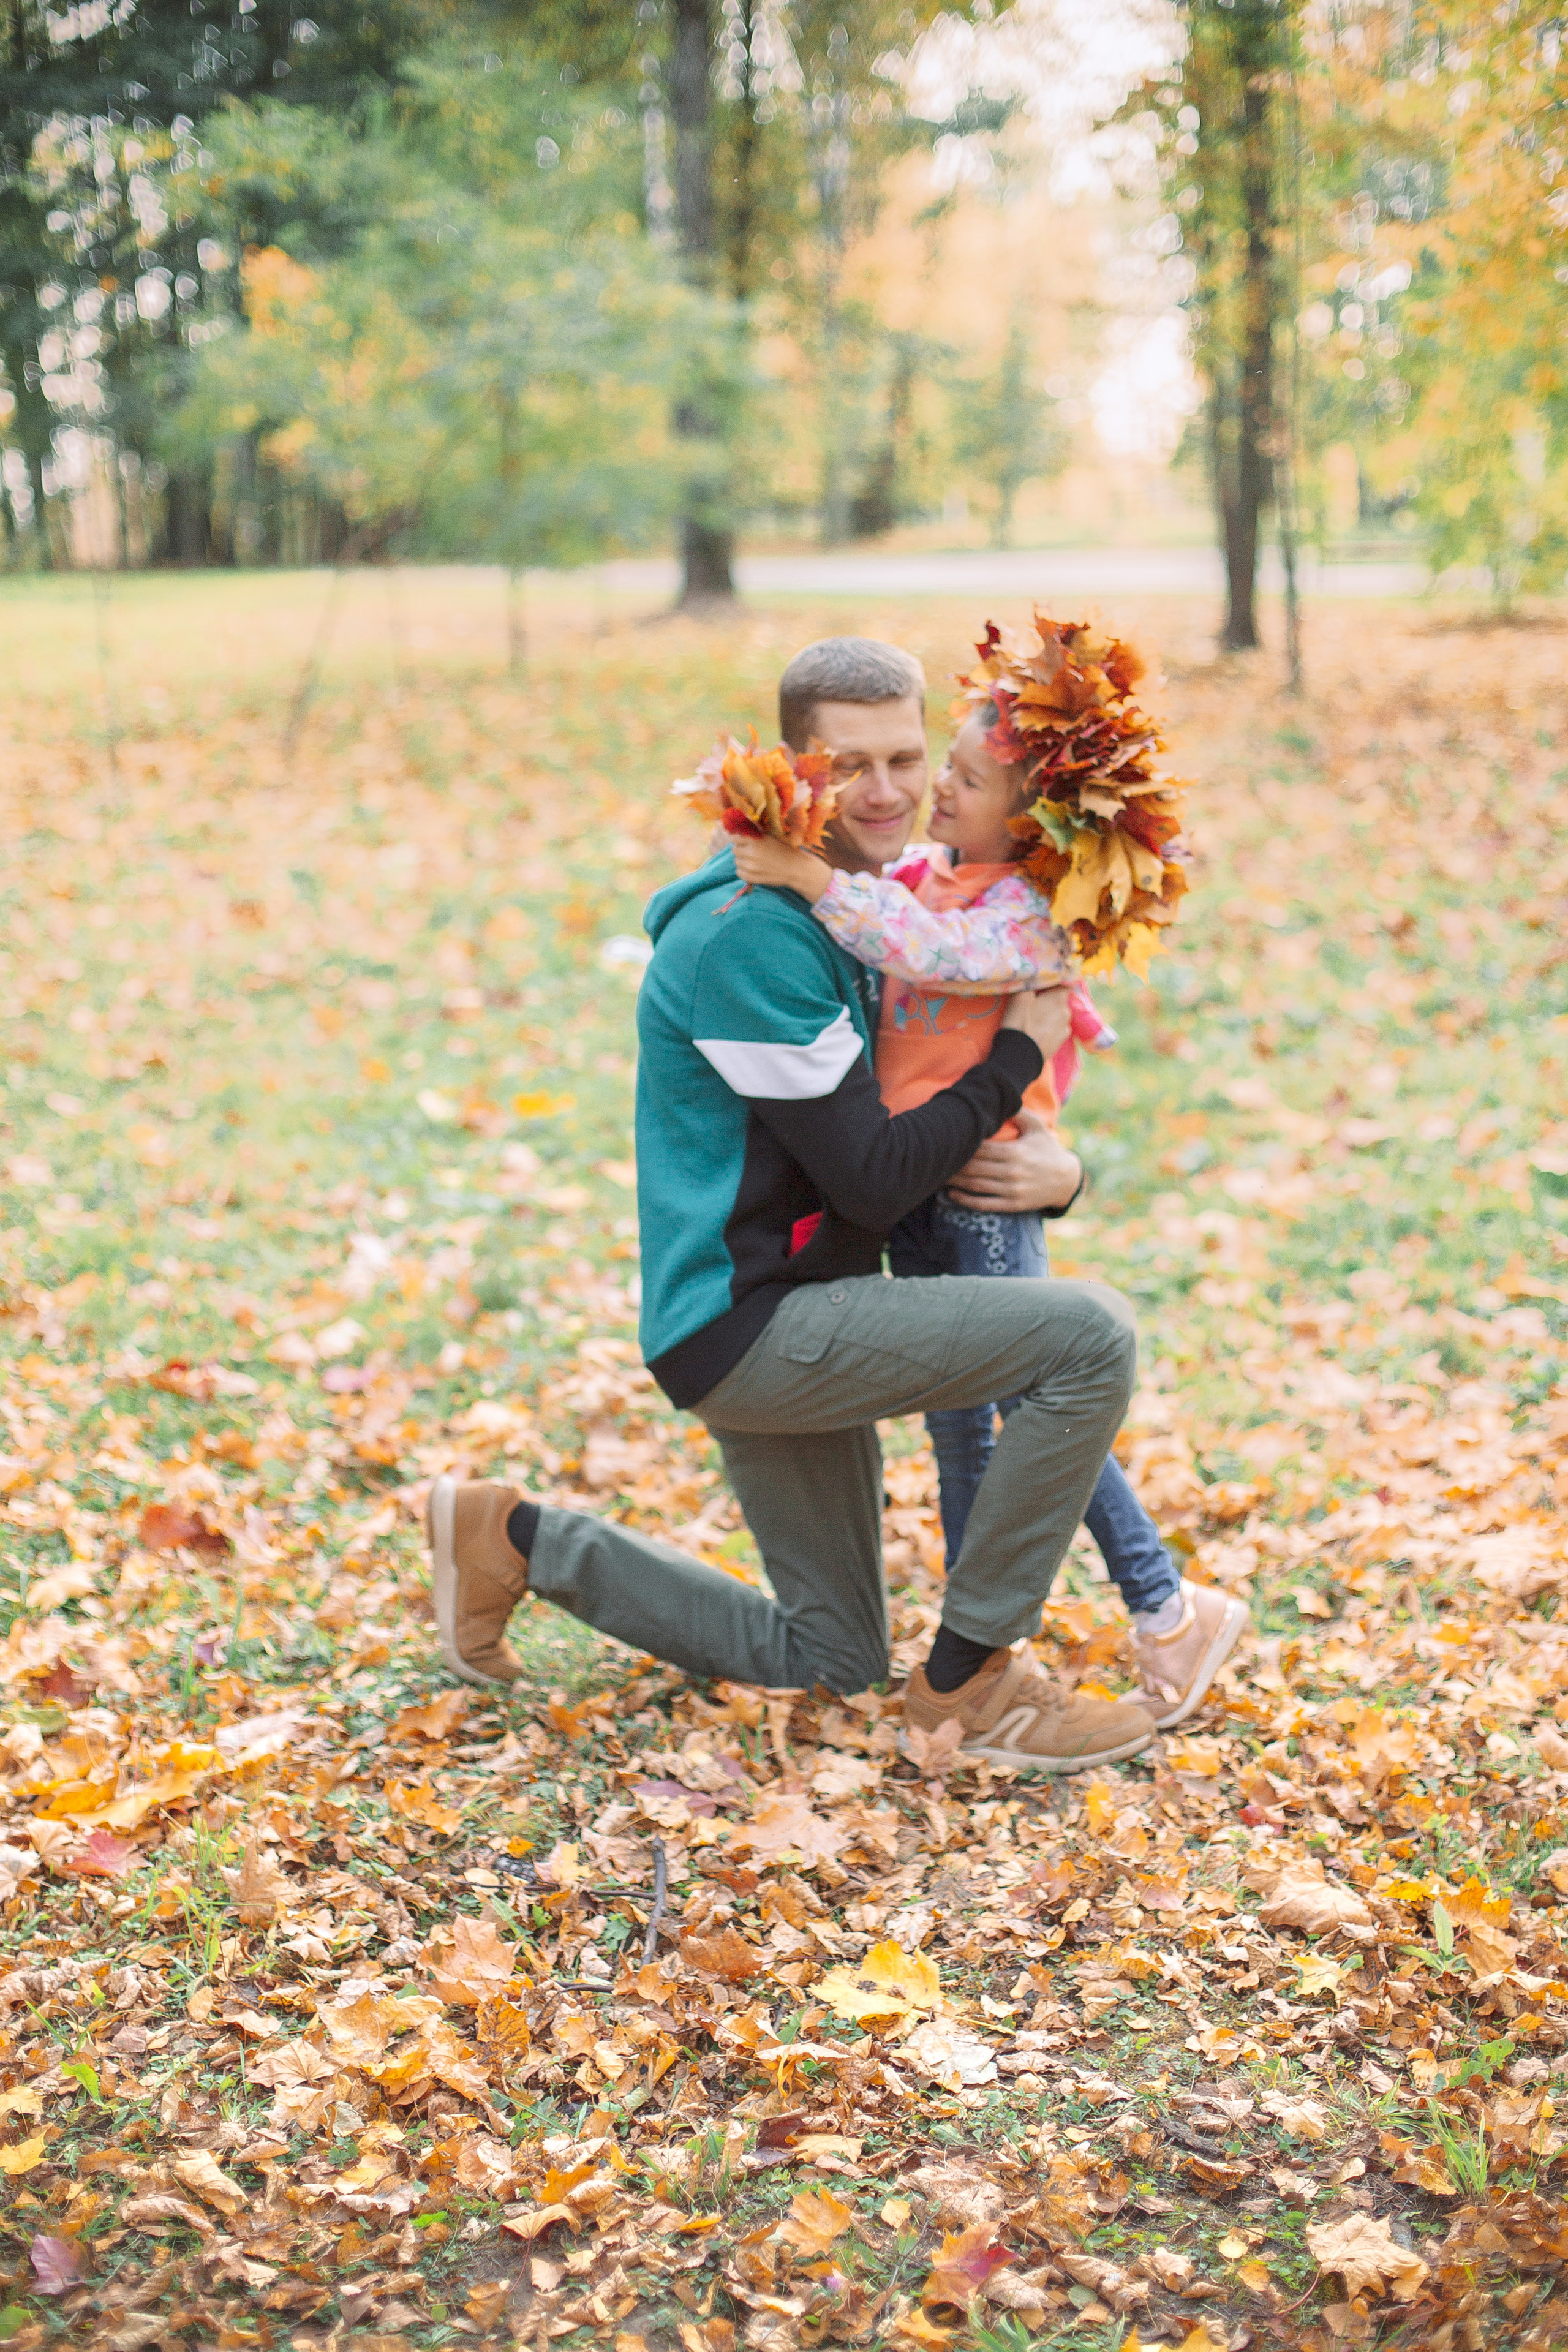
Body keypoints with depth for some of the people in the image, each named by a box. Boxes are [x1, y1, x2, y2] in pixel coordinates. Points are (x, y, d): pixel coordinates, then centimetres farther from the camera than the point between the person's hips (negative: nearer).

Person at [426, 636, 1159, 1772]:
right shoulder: (755, 935, -19)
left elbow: (944, 1118, 14)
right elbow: (875, 1183, -20)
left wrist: (1055, 1170, -9)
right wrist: (1021, 1051, -12)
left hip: (794, 1320, 10)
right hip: (746, 1325, -10)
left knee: (830, 1660, 19)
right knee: (1092, 1335, -21)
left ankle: (519, 1538, 25)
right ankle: (969, 1681, -9)